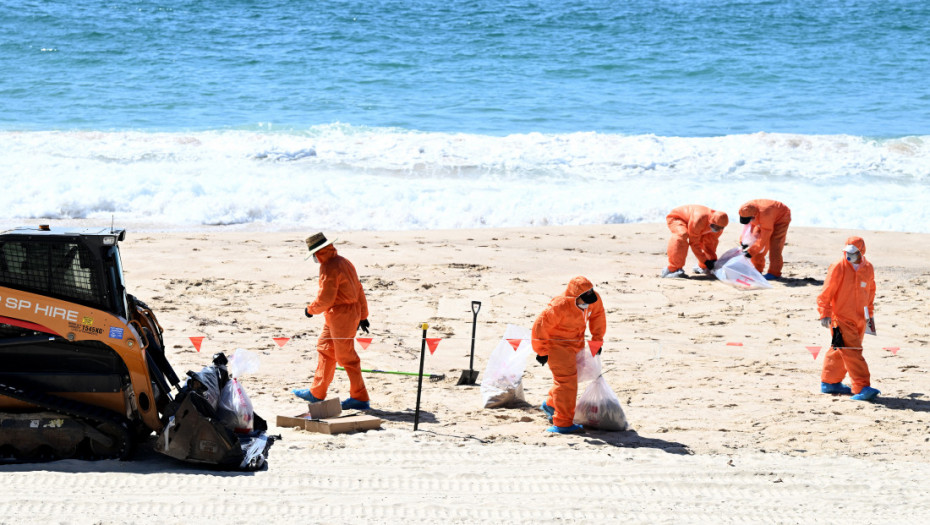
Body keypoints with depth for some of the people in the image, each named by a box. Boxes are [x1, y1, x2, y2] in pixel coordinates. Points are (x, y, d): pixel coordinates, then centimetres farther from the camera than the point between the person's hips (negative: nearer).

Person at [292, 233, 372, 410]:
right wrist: (363, 315, 21)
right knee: (325, 349, 18)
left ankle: (360, 398, 3)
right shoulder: (343, 262, 11)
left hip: (341, 316, -10)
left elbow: (325, 299, -20)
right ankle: (316, 393, 27)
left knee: (346, 357, -3)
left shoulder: (329, 269, -19)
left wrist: (310, 309, -1)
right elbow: (359, 289, 15)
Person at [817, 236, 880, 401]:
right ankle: (862, 387, -17)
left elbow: (870, 292, 21)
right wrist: (825, 314, -9)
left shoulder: (868, 268, 6)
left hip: (859, 319, 6)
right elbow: (826, 292, -7)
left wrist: (870, 314, 23)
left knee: (840, 352, 15)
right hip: (841, 318, -6)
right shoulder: (838, 267, -11)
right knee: (852, 351, -13)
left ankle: (830, 382, 28)